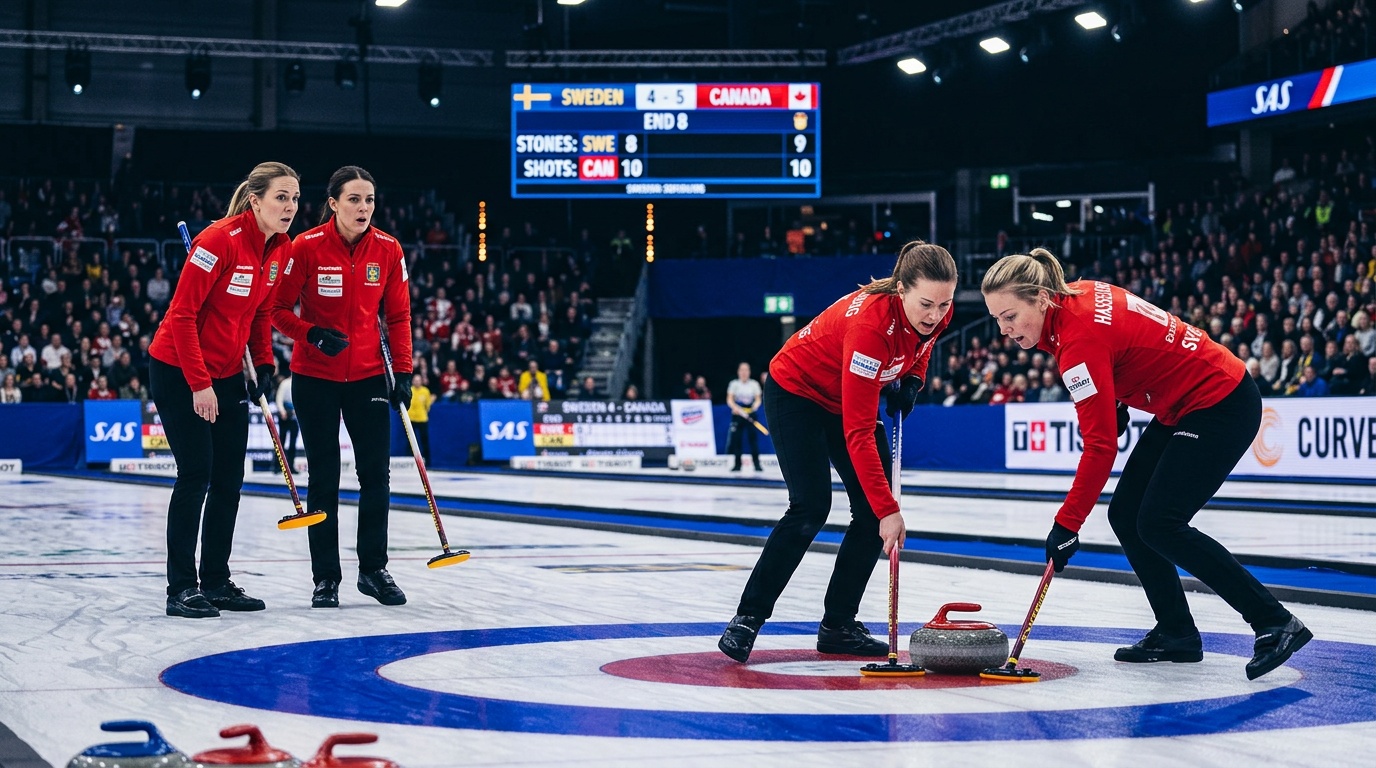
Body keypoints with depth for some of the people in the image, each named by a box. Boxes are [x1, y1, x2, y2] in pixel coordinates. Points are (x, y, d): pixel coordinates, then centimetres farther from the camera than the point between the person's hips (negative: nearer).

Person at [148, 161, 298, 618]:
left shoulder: (282, 250, 1)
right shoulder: (220, 241, -23)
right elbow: (182, 314, -22)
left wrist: (264, 364, 3)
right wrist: (199, 384, -21)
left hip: (227, 373, 8)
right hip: (178, 371, -8)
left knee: (229, 478, 8)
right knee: (196, 474, -9)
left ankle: (216, 582, 18)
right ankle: (181, 588, -2)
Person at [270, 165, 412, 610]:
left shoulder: (388, 250, -4)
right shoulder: (306, 247, -12)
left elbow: (398, 315, 3)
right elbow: (278, 310, -7)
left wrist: (403, 372, -1)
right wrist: (313, 334, -23)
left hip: (368, 375, 3)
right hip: (315, 376, -3)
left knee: (376, 473, 4)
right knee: (324, 476, 3)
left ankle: (373, 569, 18)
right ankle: (325, 577, 13)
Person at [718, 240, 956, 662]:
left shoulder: (936, 314, -19)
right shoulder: (870, 322, -39)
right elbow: (859, 433, -39)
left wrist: (911, 381, -8)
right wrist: (888, 508, -41)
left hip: (848, 397, 7)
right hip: (797, 390, -7)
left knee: (872, 511, -4)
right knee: (810, 508, -18)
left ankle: (838, 624, 6)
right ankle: (747, 618, -8)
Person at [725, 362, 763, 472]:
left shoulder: (754, 384, 7)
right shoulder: (734, 384, 5)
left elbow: (758, 399, 6)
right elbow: (729, 400, 0)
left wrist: (755, 405, -16)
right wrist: (735, 407, -19)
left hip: (751, 414, 0)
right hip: (737, 414, 0)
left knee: (753, 437, -8)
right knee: (736, 439, -2)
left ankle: (756, 463, -6)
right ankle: (737, 464, 6)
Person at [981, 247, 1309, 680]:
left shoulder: (1080, 337, -26)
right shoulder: (1077, 296, -1)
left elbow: (1100, 445, -26)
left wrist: (1067, 524, -23)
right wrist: (1117, 401, 14)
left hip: (1221, 405, -10)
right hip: (1183, 407, 10)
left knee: (1159, 524, -16)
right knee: (1125, 515, 6)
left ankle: (1275, 623, -11)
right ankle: (1176, 633, 12)